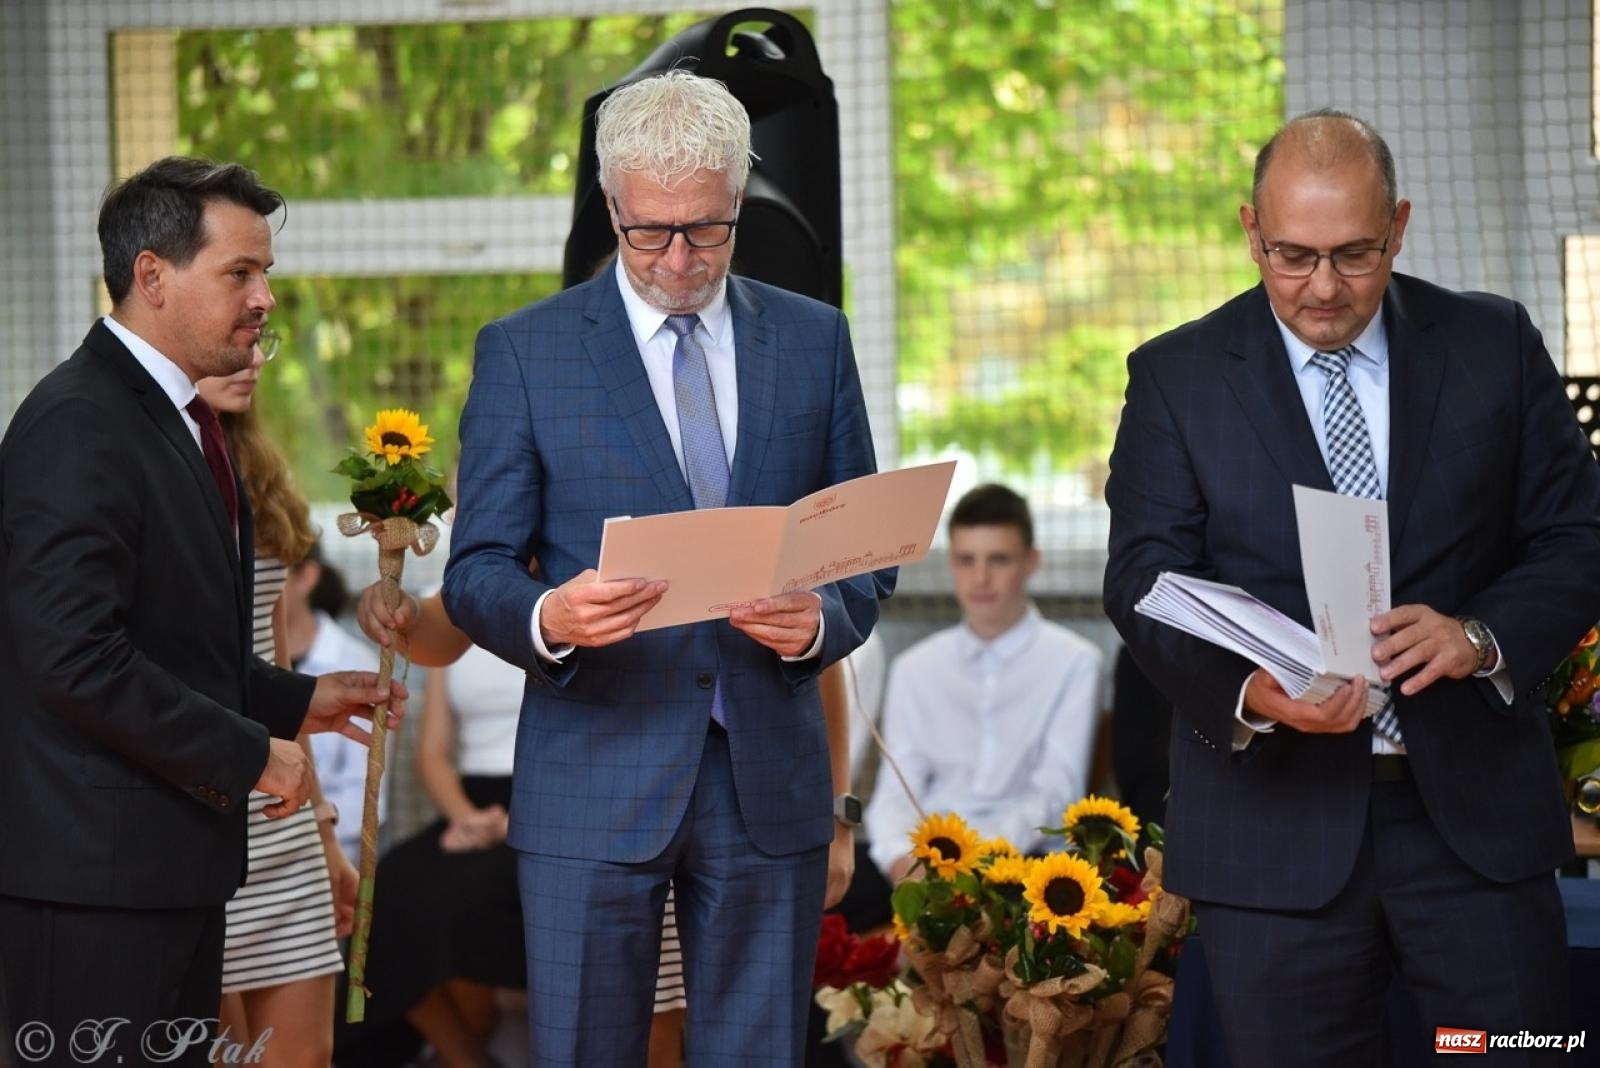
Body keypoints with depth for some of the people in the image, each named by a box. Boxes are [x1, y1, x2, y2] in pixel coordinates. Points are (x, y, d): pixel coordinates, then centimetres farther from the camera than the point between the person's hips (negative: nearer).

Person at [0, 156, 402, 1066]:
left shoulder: (178, 417, 17)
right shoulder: (76, 427, -15)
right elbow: (74, 657, -24)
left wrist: (297, 700, 16)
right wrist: (246, 755, -17)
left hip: (173, 860, 10)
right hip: (94, 867, -10)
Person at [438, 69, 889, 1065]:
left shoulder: (814, 340, 10)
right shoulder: (525, 350, 2)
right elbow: (476, 571, 0)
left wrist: (822, 620, -11)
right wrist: (547, 617, -22)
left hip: (770, 782, 2)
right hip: (596, 783, -2)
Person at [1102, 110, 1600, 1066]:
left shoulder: (1496, 344, 6)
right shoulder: (1176, 376, 3)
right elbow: (1145, 581, -3)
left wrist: (1481, 637, -17)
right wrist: (1247, 691, -24)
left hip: (1476, 807, 1)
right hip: (1275, 817, -1)